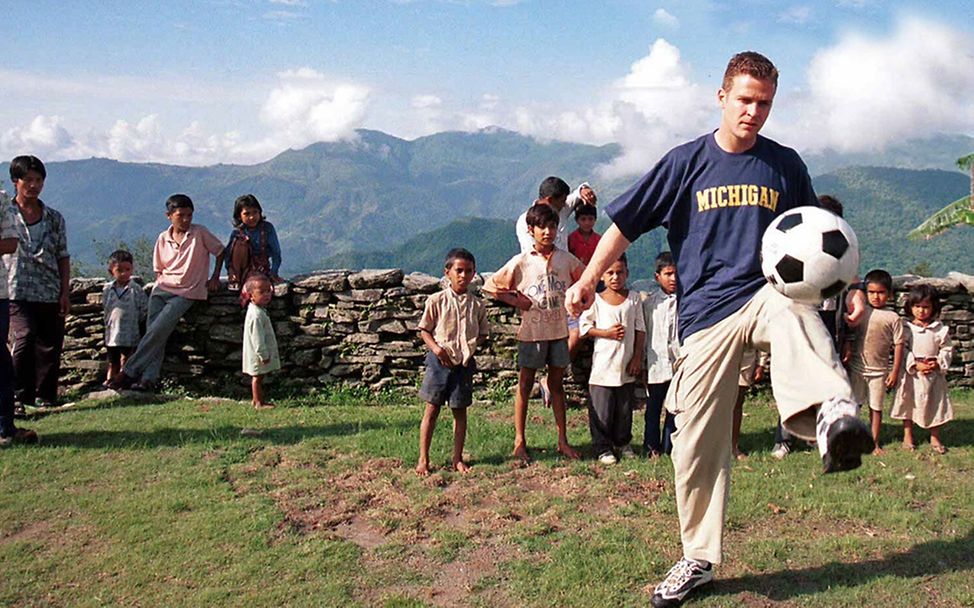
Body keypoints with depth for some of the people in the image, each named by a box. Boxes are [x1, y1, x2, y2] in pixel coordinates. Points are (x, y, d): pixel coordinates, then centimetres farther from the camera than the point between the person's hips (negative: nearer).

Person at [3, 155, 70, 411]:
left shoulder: (54, 218, 11)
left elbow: (63, 257, 11)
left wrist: (65, 292, 4)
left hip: (50, 293, 3)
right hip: (17, 292, -3)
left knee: (50, 345, 4)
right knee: (25, 337, -20)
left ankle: (45, 397, 16)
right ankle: (22, 394, -8)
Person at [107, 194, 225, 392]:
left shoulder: (200, 233, -4)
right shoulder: (163, 239, 9)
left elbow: (220, 251, 7)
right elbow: (159, 269, 18)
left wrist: (215, 278, 4)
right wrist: (161, 284, 1)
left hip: (186, 292, -4)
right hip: (162, 289, 4)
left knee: (158, 330, -18)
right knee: (154, 333, -10)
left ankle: (129, 372, -11)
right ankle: (149, 379, -13)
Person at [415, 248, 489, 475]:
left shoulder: (477, 305, 3)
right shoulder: (437, 301, -4)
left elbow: (483, 333, 12)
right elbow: (424, 330, 2)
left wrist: (471, 346, -7)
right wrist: (436, 348, -15)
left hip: (464, 362, 2)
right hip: (440, 361, -2)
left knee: (460, 410, 9)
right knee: (432, 409, 3)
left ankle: (457, 459, 19)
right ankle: (423, 459, 10)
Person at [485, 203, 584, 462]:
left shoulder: (566, 259, 1)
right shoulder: (521, 262, -6)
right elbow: (489, 286, -4)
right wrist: (514, 300, -8)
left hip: (559, 330, 3)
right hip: (531, 331, -3)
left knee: (557, 383, 11)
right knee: (525, 384, 5)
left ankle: (563, 441, 18)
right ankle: (519, 442, 13)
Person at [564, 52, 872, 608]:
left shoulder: (786, 164, 10)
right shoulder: (687, 161, 6)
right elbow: (626, 222, 8)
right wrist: (587, 281, 2)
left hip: (767, 293, 0)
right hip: (706, 312, 0)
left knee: (794, 310, -39)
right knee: (697, 443, 2)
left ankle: (834, 414, -67)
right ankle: (699, 559, 20)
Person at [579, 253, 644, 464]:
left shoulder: (634, 299, 4)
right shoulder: (596, 300, -3)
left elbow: (640, 330, 5)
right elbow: (584, 327, -2)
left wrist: (638, 358, -1)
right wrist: (607, 333, -14)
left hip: (627, 365, 3)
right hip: (603, 365, -3)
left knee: (625, 409, 12)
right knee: (602, 410, 0)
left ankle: (622, 443, 28)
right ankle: (603, 448, 11)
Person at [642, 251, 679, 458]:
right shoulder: (649, 302, 1)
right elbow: (642, 333, 5)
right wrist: (642, 363, 4)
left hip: (680, 363, 0)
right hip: (657, 363, 0)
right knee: (653, 407, 9)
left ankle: (669, 446, 20)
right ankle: (651, 445, 21)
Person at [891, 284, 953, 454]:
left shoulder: (940, 329, 0)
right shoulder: (906, 328, -5)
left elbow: (947, 349, 2)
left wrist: (938, 363, -13)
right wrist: (915, 365, -18)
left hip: (935, 373, 1)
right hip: (912, 373, -1)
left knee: (935, 404, 9)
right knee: (909, 403, 9)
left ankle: (935, 438, 23)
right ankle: (907, 436, 24)